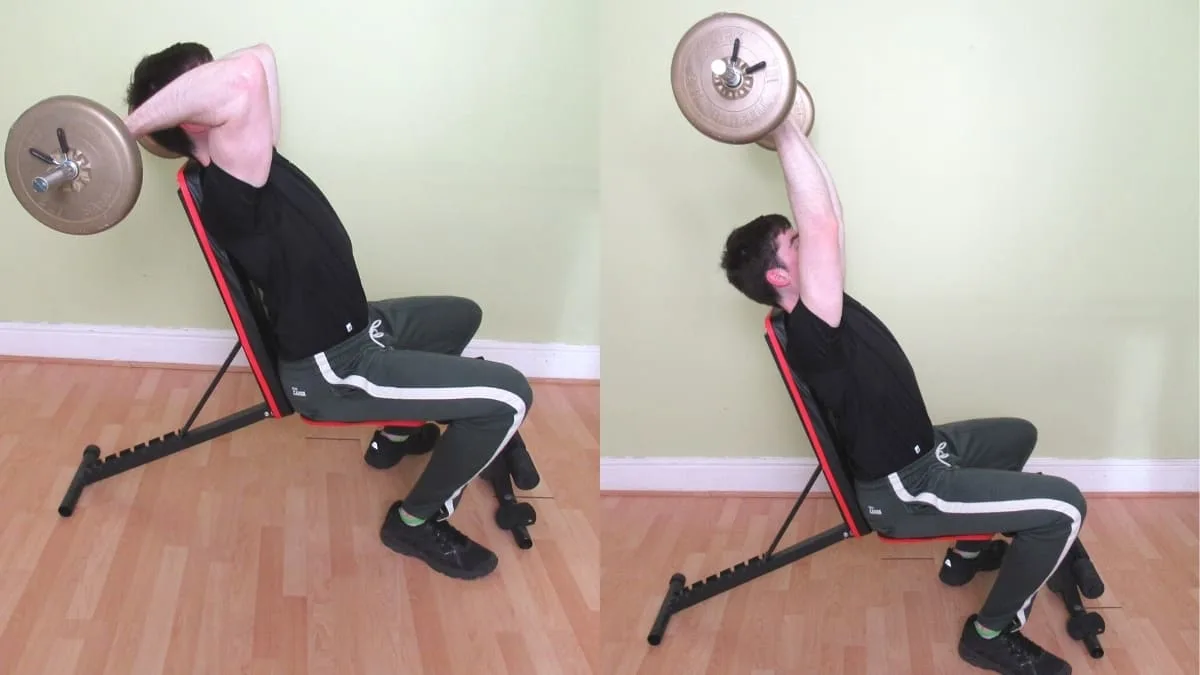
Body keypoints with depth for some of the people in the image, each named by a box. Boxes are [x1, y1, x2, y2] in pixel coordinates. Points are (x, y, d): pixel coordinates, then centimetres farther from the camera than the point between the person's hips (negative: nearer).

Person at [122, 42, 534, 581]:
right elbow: (243, 77, -49)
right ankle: (415, 522, 2)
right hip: (332, 371, -10)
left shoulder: (249, 162, -1)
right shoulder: (227, 193, -30)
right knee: (508, 397, -17)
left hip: (356, 328, 10)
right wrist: (132, 124, -39)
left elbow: (260, 57, 11)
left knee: (462, 315, 32)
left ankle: (395, 434, 41)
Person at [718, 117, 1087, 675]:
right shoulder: (809, 333, -29)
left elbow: (827, 217, 7)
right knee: (1062, 507, -18)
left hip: (922, 451, 11)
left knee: (1017, 435, 31)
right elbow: (822, 225, -40)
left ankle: (967, 553, 40)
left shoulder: (822, 311, 1)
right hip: (902, 491, -11)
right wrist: (781, 125, -39)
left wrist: (791, 128, 5)